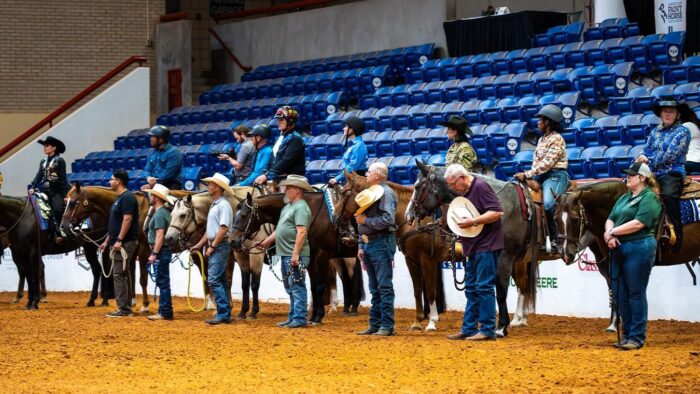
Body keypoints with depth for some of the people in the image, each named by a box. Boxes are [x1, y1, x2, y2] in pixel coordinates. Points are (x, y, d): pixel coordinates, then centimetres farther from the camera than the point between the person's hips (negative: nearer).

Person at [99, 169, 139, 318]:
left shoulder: (127, 198, -14)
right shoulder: (119, 198, 18)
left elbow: (127, 219, -22)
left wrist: (119, 240, -24)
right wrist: (107, 241, 22)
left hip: (125, 243, -11)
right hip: (116, 243, 11)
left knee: (119, 274, -11)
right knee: (122, 275, 12)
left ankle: (123, 309, -12)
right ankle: (126, 307, 15)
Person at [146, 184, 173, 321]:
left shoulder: (159, 214, -16)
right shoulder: (164, 212, 15)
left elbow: (160, 235, -23)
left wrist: (154, 254, -23)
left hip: (161, 252, -10)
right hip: (162, 252, 10)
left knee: (163, 283, -7)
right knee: (163, 283, 13)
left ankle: (165, 313, -6)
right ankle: (164, 311, 17)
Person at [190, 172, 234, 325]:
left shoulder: (223, 205, -13)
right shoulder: (214, 205, 17)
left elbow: (223, 229, -20)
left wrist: (212, 246, -18)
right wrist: (199, 245, 18)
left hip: (220, 246, -10)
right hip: (214, 246, 10)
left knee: (214, 280, -15)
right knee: (219, 281, 10)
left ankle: (223, 314, -16)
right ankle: (225, 314, 13)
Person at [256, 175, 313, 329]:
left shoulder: (300, 208, -15)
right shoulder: (288, 206, 17)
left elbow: (301, 232, -23)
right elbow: (281, 229, 26)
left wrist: (295, 254, -27)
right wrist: (268, 241, 27)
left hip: (294, 256, -11)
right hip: (285, 254, 11)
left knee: (297, 287, -7)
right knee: (290, 288, 14)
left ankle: (299, 319, -5)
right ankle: (293, 318, 21)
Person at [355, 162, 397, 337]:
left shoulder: (386, 193, -9)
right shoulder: (370, 192, 19)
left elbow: (388, 219, -22)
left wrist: (366, 220, -16)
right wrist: (361, 245, 17)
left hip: (381, 242, -9)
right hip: (368, 244, 9)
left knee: (384, 286, -8)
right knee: (375, 288, 12)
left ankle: (387, 326, -8)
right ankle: (374, 325, 15)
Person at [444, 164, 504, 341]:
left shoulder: (480, 187, -14)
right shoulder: (463, 193, 14)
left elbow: (497, 212, -22)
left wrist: (473, 222, -24)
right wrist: (458, 224, 9)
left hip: (486, 246, -10)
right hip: (473, 247, 10)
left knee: (484, 287, -8)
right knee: (471, 289, 12)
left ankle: (488, 330, -5)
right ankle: (468, 329, 17)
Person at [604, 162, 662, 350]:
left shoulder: (649, 198, -7)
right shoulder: (624, 198, 19)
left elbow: (638, 223, -18)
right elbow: (610, 219, 15)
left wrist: (612, 232, -12)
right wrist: (609, 233, -7)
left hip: (639, 248, -8)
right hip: (619, 249, 8)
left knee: (636, 294, -3)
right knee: (619, 294, 9)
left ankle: (637, 337, 3)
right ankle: (627, 334, 19)